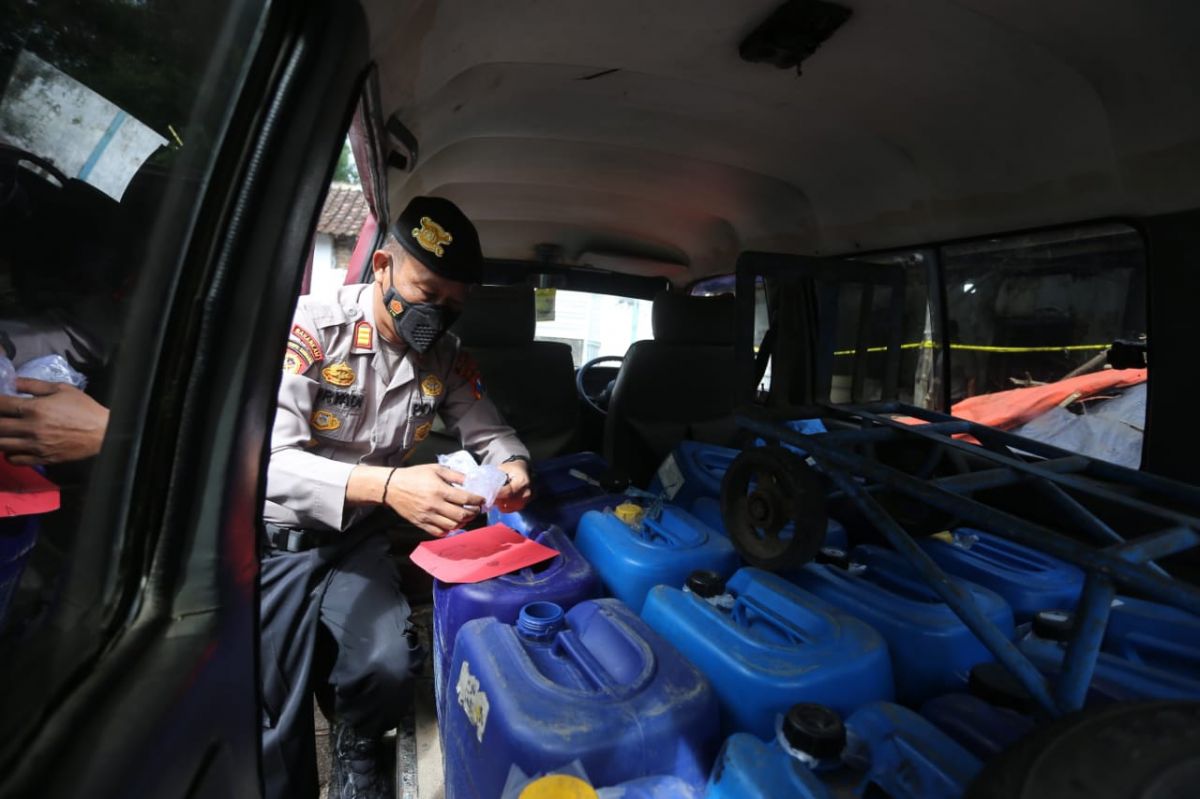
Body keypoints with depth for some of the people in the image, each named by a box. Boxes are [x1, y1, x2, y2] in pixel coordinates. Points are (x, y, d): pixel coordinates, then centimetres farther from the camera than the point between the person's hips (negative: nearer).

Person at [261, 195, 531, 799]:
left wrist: (513, 467, -25)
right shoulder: (312, 327, -20)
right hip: (275, 537, -2)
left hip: (355, 539, 3)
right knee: (273, 714, -5)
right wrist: (386, 485, -45)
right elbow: (268, 457, -28)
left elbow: (490, 433, 0)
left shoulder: (446, 358, -5)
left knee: (389, 666, -14)